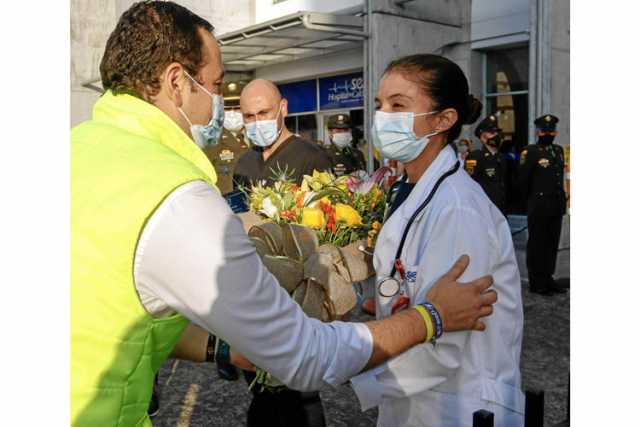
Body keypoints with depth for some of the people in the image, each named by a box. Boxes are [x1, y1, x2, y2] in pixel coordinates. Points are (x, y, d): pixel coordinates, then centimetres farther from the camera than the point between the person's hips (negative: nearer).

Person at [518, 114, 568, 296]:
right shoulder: (530, 152, -8)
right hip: (538, 207, -6)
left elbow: (560, 177, 19)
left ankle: (548, 279, 21)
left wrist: (561, 199, 14)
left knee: (552, 243, 11)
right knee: (537, 244, 1)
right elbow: (523, 180, -8)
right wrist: (532, 198, 2)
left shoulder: (559, 150, 12)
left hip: (557, 206, 6)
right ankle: (537, 282, 9)